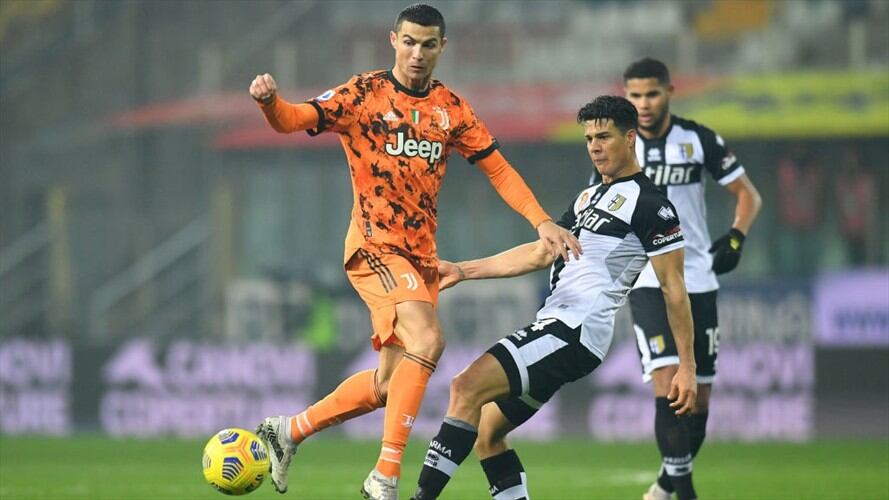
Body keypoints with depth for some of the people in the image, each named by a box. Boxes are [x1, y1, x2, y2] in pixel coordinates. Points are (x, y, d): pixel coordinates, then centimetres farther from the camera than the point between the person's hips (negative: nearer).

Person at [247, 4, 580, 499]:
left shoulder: (451, 107, 8)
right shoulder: (365, 93, -4)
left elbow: (497, 167, 11)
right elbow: (294, 120, -13)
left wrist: (542, 222, -1)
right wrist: (269, 100, -36)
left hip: (422, 253, 6)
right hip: (375, 247, -6)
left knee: (390, 382, 8)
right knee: (427, 341, -27)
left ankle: (288, 431, 27)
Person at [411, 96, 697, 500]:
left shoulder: (649, 204, -5)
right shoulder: (588, 198, 23)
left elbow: (673, 287, -7)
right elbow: (540, 254, 26)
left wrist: (687, 365, -10)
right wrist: (463, 270, 20)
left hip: (579, 329, -10)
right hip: (554, 324, 10)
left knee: (466, 387, -21)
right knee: (486, 432, 9)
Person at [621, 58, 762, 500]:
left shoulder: (699, 140, 0)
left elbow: (748, 194, 6)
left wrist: (736, 238, -11)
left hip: (698, 280, 2)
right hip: (648, 282, -2)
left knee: (698, 397, 5)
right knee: (668, 382, -20)